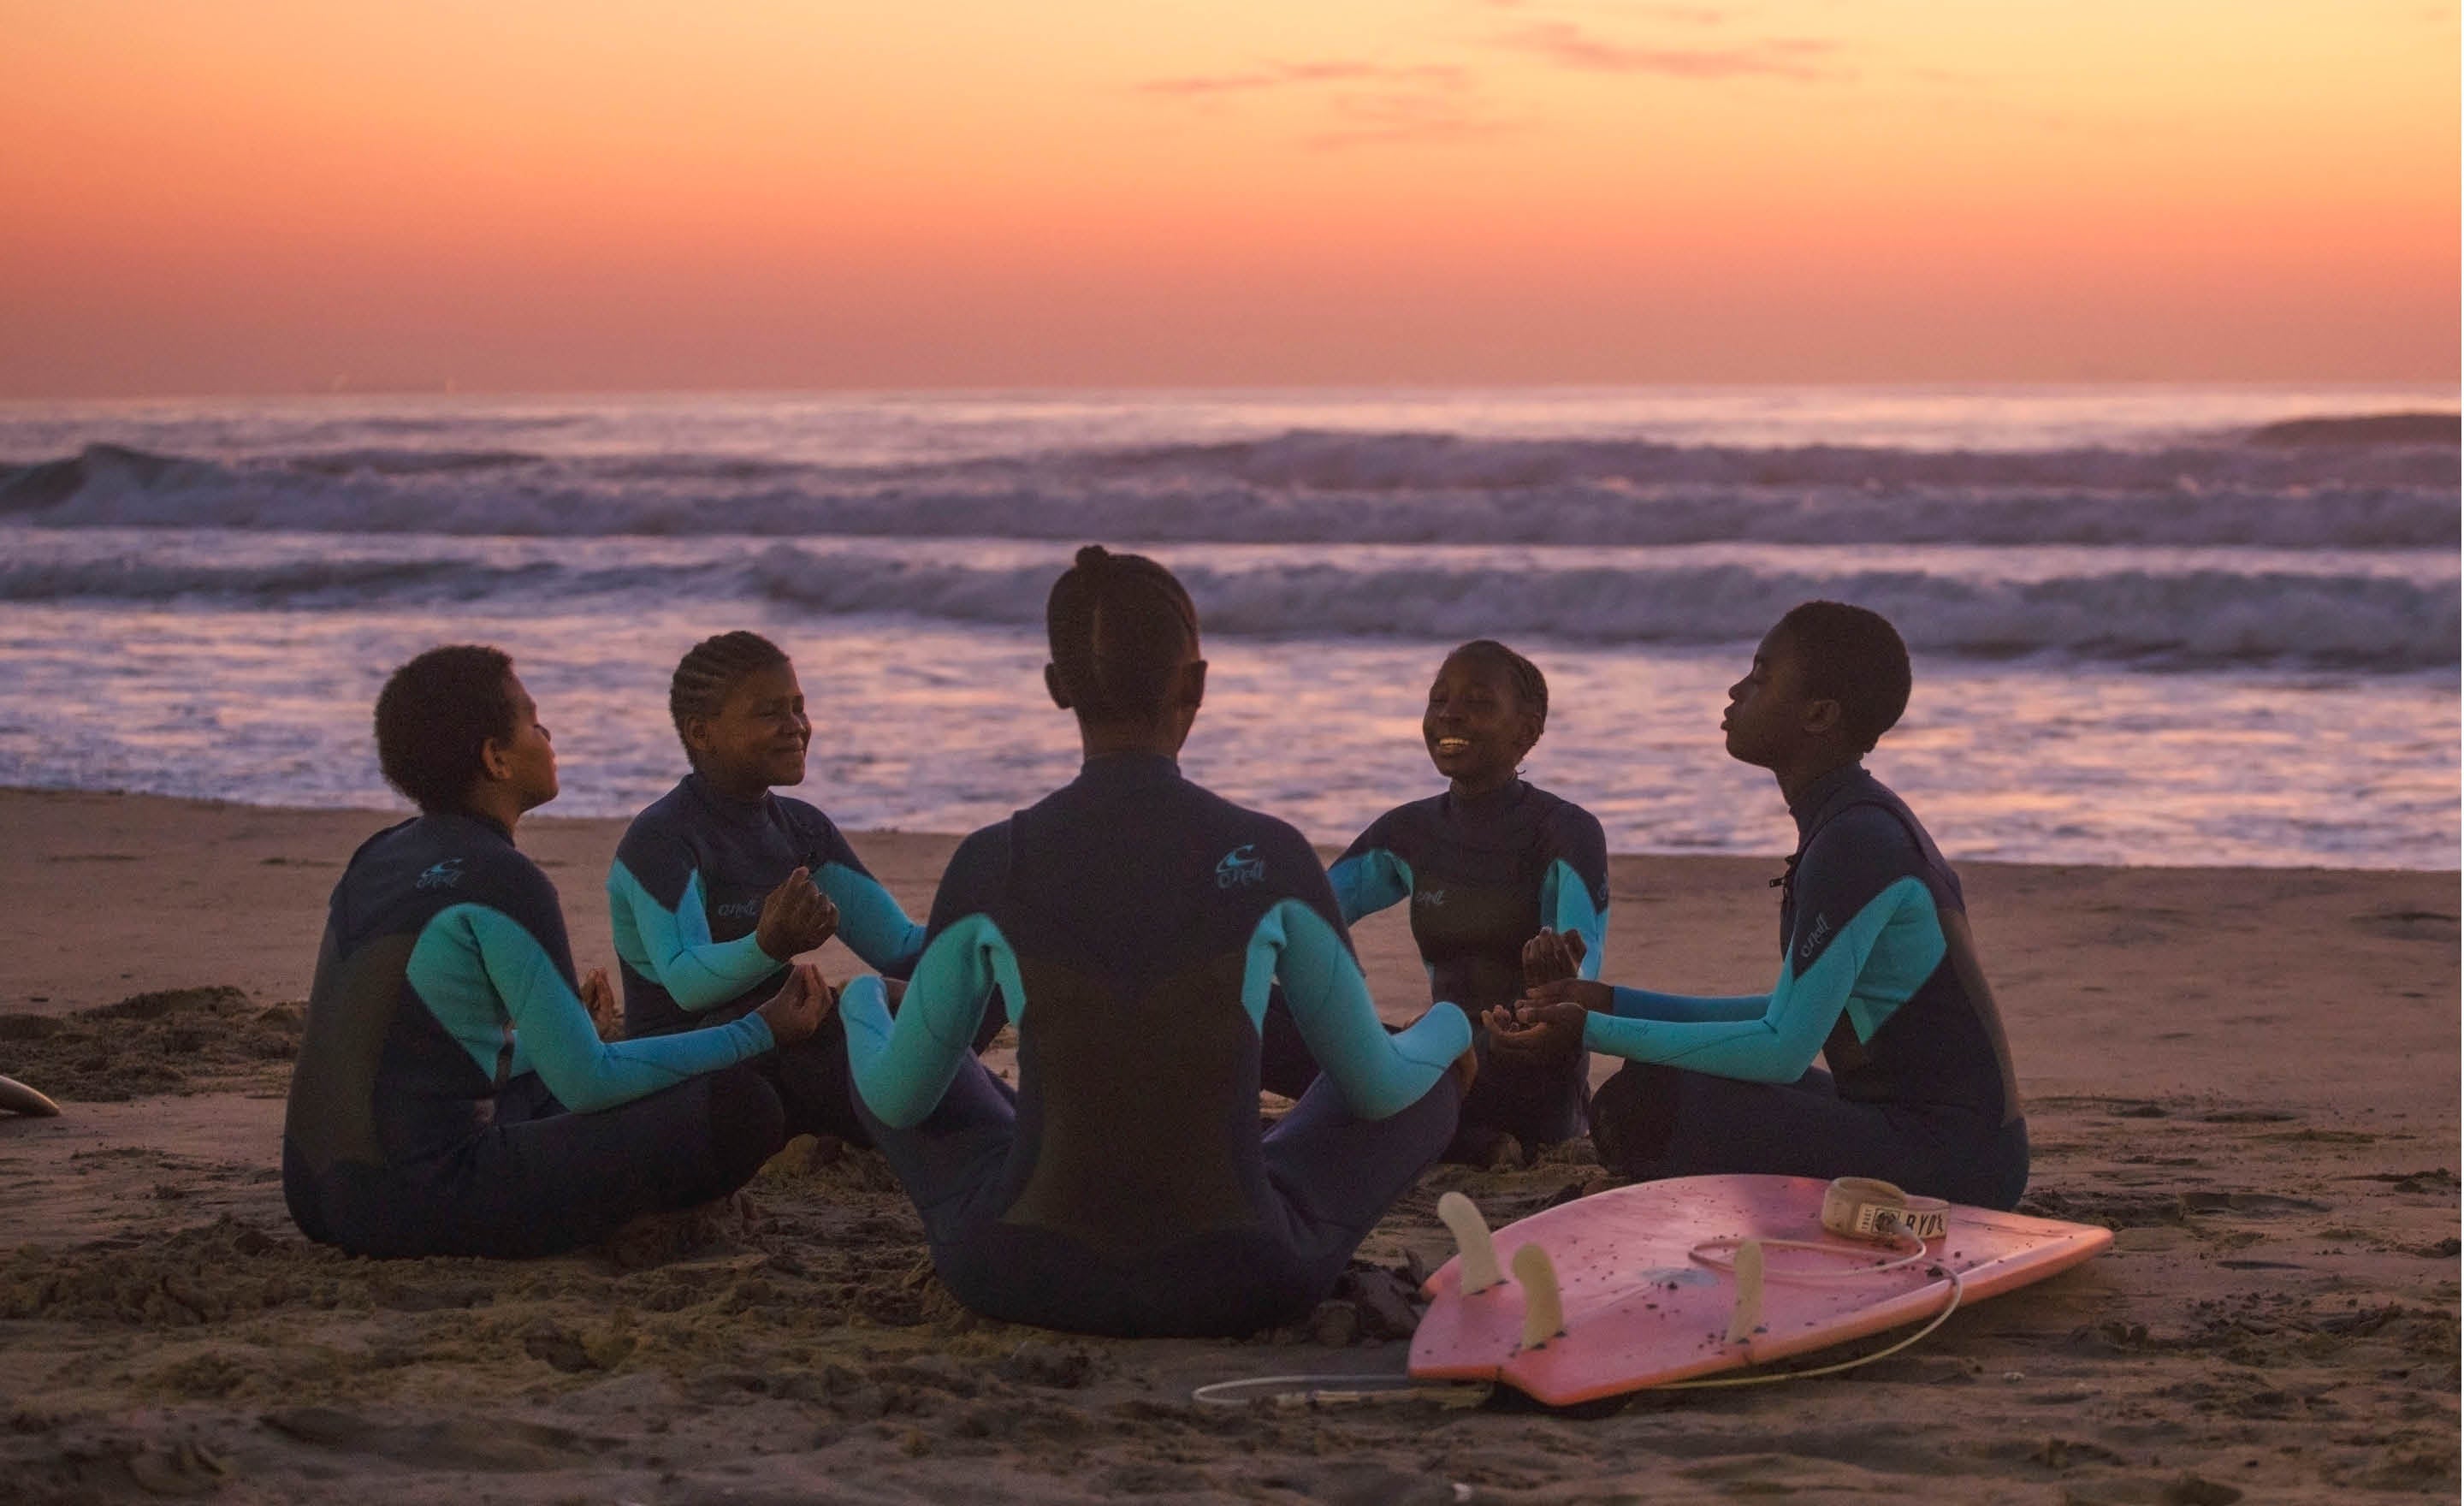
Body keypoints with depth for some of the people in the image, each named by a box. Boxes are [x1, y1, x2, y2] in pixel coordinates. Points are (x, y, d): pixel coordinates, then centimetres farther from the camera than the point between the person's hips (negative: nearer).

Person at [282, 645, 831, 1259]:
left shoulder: (376, 857, 12)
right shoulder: (503, 882, -14)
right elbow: (588, 1083, -11)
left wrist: (561, 1016, 43)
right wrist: (763, 1031, -3)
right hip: (420, 1203, -9)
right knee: (741, 1106, -12)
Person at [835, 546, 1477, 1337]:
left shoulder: (991, 866, -7)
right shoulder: (1270, 860, -8)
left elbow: (898, 1098, 7)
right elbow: (1378, 1086, 4)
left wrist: (862, 1000, 31)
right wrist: (1450, 1027, 29)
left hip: (1026, 1277, 1)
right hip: (1233, 1284, -1)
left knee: (881, 1060, 29)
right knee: (1427, 1075, 25)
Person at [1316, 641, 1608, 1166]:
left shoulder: (1567, 832, -7)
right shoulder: (1408, 832, 10)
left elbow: (1580, 990, -20)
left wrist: (1560, 983, -45)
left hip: (1530, 1073, -6)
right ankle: (1468, 1140, -9)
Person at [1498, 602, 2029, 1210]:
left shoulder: (1856, 842, -19)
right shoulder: (1867, 824, 13)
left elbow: (1783, 1050, -19)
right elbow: (1795, 1015, 17)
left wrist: (1592, 1029, -16)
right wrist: (1613, 1002, 16)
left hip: (1946, 1157, -10)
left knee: (1643, 1108, -19)